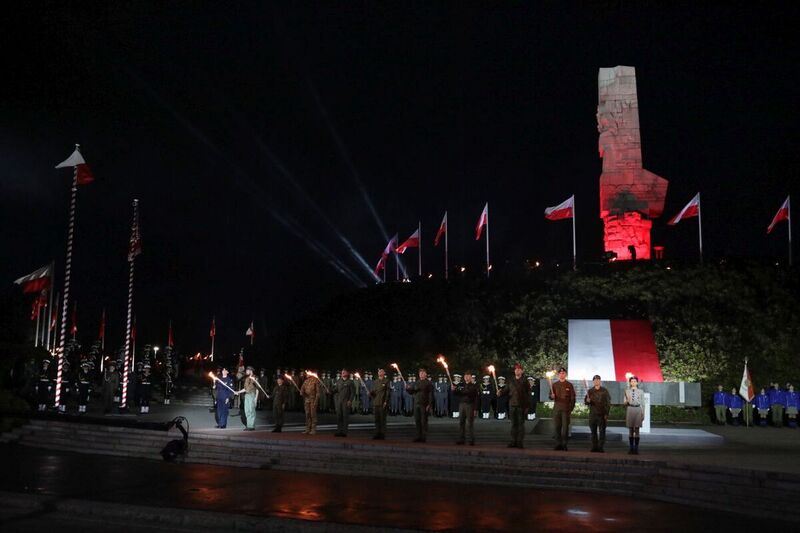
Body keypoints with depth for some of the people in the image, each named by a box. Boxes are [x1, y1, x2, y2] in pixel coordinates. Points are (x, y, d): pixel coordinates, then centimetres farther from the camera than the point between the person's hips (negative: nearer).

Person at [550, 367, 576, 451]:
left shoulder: (569, 385, 6)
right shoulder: (554, 385, 12)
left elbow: (572, 398, 6)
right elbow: (550, 396, 12)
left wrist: (571, 409, -2)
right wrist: (552, 396, -12)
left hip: (566, 409, -2)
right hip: (556, 409, 2)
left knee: (565, 427, -4)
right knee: (557, 427, 2)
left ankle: (564, 444, 2)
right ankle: (558, 444, 8)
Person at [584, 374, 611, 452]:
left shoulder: (604, 391, 4)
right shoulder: (590, 391, 10)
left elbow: (608, 403, 3)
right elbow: (585, 402, 7)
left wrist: (606, 414, -5)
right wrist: (587, 401, -17)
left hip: (602, 414, -2)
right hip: (592, 414, 2)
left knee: (602, 431, -3)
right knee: (593, 431, 3)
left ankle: (600, 447, -1)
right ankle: (594, 447, 9)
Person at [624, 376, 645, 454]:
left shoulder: (640, 391, 5)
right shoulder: (627, 391, 9)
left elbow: (642, 403, 6)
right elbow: (625, 402, 13)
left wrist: (643, 414, 2)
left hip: (638, 409, -1)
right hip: (629, 409, 1)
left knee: (637, 430, -2)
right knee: (630, 430, 3)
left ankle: (636, 448, 1)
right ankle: (631, 448, 7)